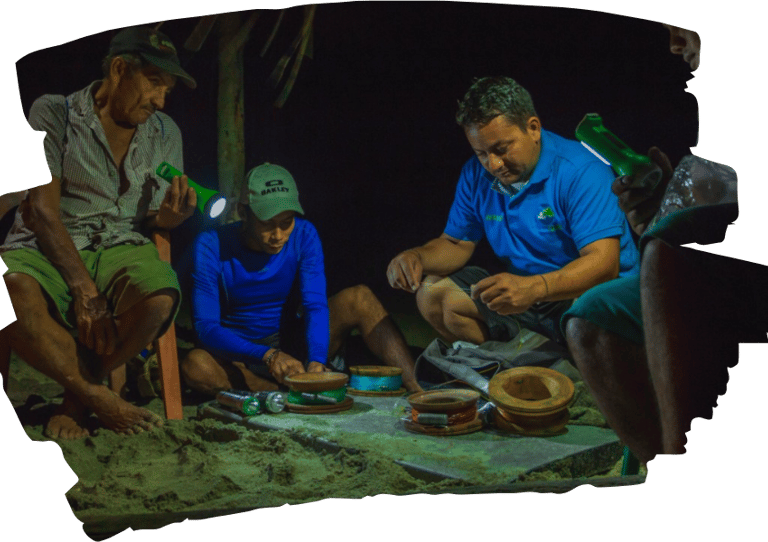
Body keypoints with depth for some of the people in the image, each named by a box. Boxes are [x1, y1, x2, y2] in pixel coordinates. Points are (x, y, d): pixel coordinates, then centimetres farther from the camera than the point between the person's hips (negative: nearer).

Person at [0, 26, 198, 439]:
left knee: (160, 297, -33)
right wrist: (84, 289, -22)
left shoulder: (165, 134, 14)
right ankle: (102, 400, -17)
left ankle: (78, 397, -6)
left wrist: (171, 216, -11)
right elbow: (42, 210, -10)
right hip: (46, 248, -3)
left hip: (120, 247, 3)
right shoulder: (54, 113, 0)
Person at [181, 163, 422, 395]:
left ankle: (415, 389, -30)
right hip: (239, 357, -2)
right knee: (195, 366, -37)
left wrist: (316, 363, -38)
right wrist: (268, 355, -40)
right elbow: (206, 327, -23)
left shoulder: (303, 235, -9)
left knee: (359, 298, -21)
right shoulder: (212, 246, -18)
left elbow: (316, 306, -18)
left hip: (292, 343, 2)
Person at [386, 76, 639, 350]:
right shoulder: (476, 174, 2)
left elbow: (605, 262, -30)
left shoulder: (580, 171, -20)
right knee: (432, 293, -4)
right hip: (523, 293, 7)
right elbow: (456, 243, 12)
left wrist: (534, 287, -48)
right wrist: (416, 257, -13)